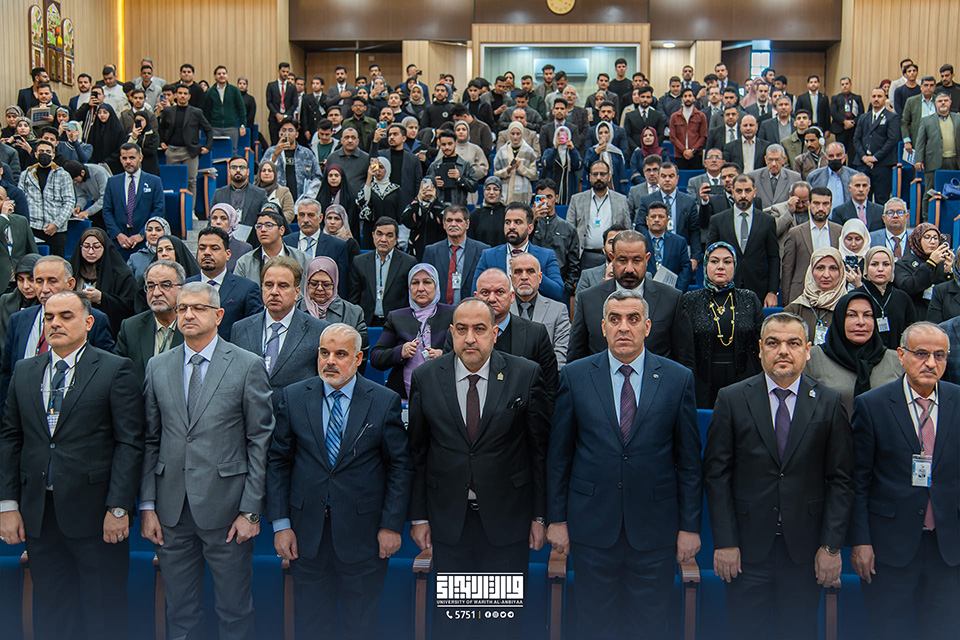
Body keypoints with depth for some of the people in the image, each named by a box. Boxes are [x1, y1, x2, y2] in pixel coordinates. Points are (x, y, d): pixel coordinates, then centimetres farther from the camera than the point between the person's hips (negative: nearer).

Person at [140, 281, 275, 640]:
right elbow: (150, 441, 10)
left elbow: (260, 442, -5)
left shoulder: (248, 366, -3)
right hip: (172, 509, 3)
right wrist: (147, 506, 4)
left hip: (226, 507, -3)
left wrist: (251, 510, -9)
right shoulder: (157, 367, 9)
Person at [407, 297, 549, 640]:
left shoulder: (526, 374, -6)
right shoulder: (425, 377, -2)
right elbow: (416, 452, 2)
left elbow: (542, 448, -2)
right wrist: (418, 516, 2)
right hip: (448, 519, 1)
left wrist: (541, 515, -2)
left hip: (508, 518, -1)